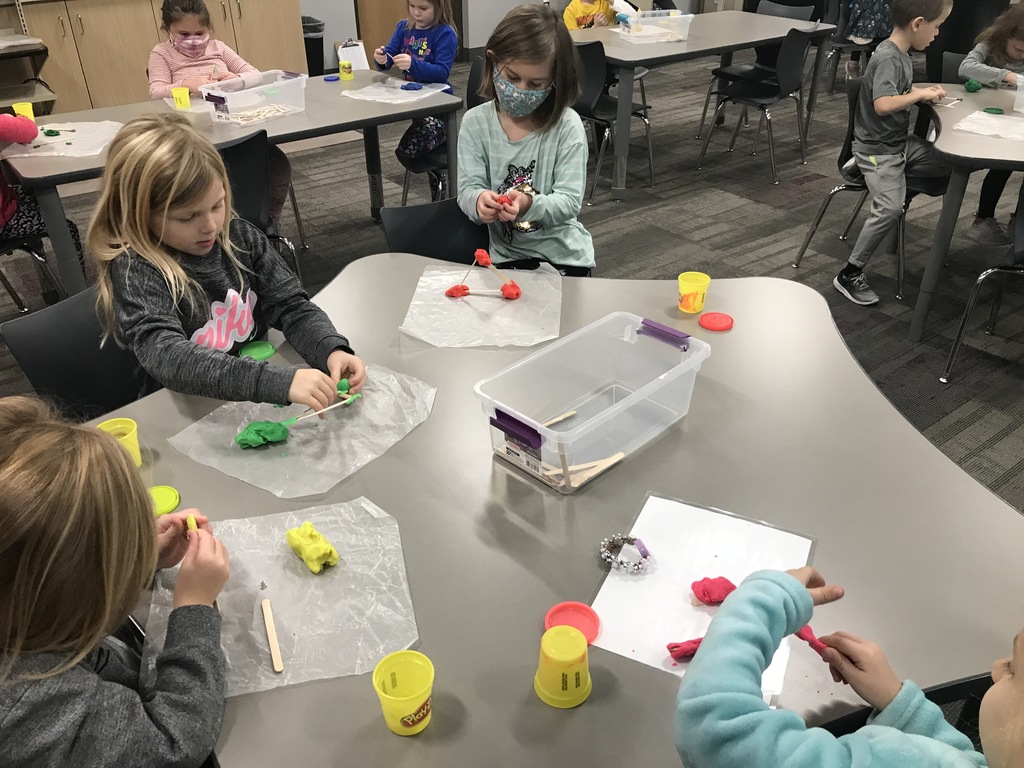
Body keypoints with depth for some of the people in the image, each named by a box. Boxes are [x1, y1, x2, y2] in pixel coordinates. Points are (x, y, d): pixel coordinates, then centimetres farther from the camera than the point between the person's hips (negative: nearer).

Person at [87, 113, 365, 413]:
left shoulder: (240, 237, -1)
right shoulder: (133, 271, -16)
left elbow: (292, 306, -1)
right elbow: (167, 358, -30)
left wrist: (332, 351, -23)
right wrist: (280, 381, -41)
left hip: (258, 404, 4)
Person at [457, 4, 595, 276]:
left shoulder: (567, 126, -11)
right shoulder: (475, 123, -4)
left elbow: (569, 201, -14)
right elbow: (468, 190, -8)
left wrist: (529, 205, -35)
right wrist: (479, 201, -32)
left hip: (564, 256, -1)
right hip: (506, 255, 1)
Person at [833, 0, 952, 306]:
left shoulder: (901, 54, 9)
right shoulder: (888, 57, -18)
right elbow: (883, 104, -31)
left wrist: (923, 91, 7)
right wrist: (921, 94, -17)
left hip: (902, 143, 9)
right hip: (877, 149, -9)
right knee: (889, 208, -25)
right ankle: (850, 275, -16)